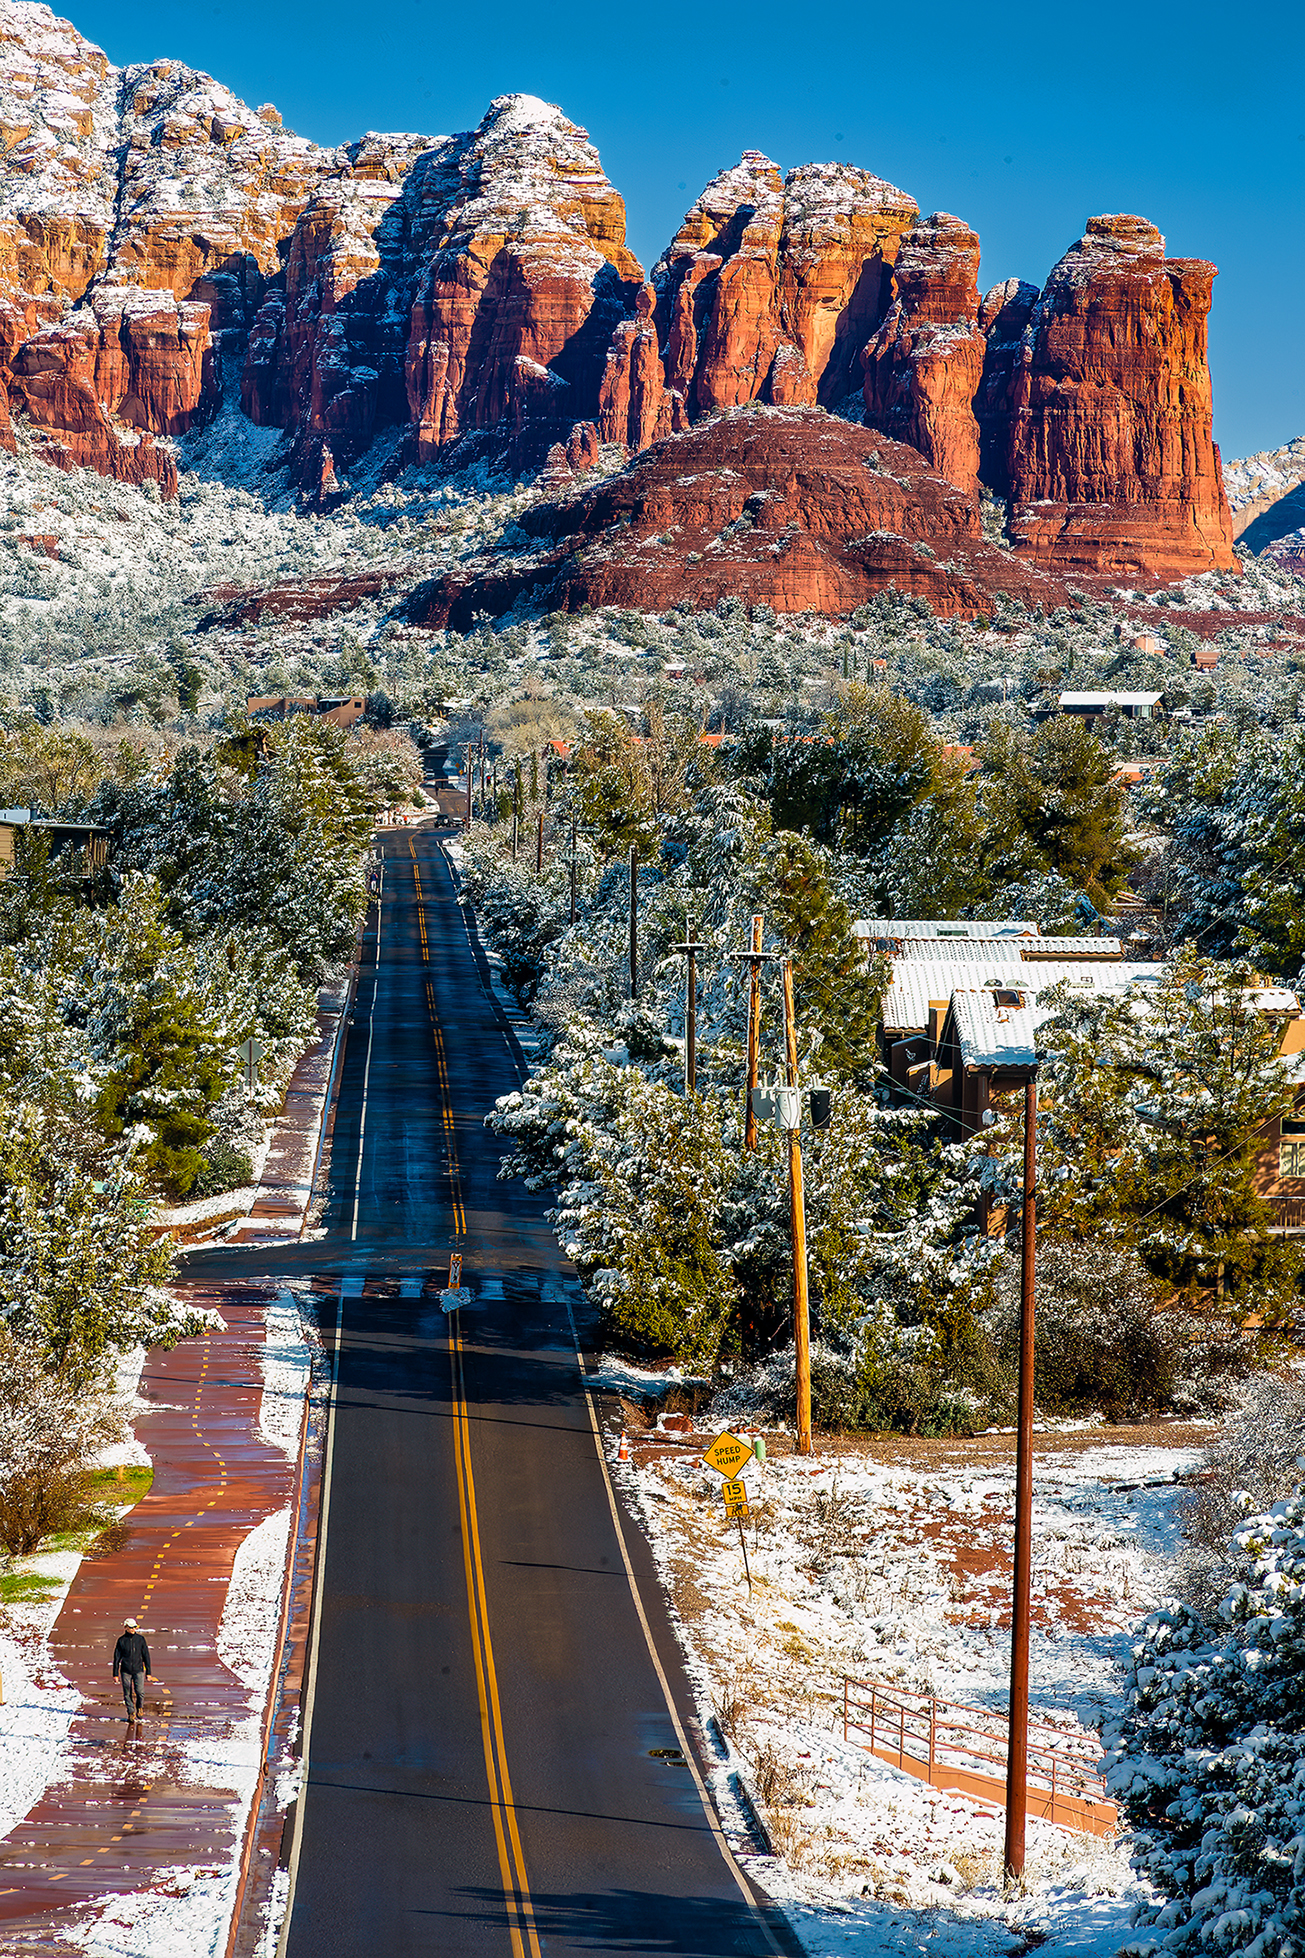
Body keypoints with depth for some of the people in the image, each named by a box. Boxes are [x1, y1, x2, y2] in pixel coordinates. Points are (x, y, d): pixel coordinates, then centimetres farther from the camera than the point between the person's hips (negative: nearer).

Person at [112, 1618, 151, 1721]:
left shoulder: (140, 1639, 3)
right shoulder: (121, 1640, 1)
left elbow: (146, 1655, 7)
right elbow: (116, 1657, 6)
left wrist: (148, 1672, 5)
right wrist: (115, 1673, 4)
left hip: (138, 1670, 0)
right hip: (125, 1670, 0)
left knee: (140, 1692, -10)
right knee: (127, 1693, 1)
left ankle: (139, 1708, 16)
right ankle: (131, 1713, 13)